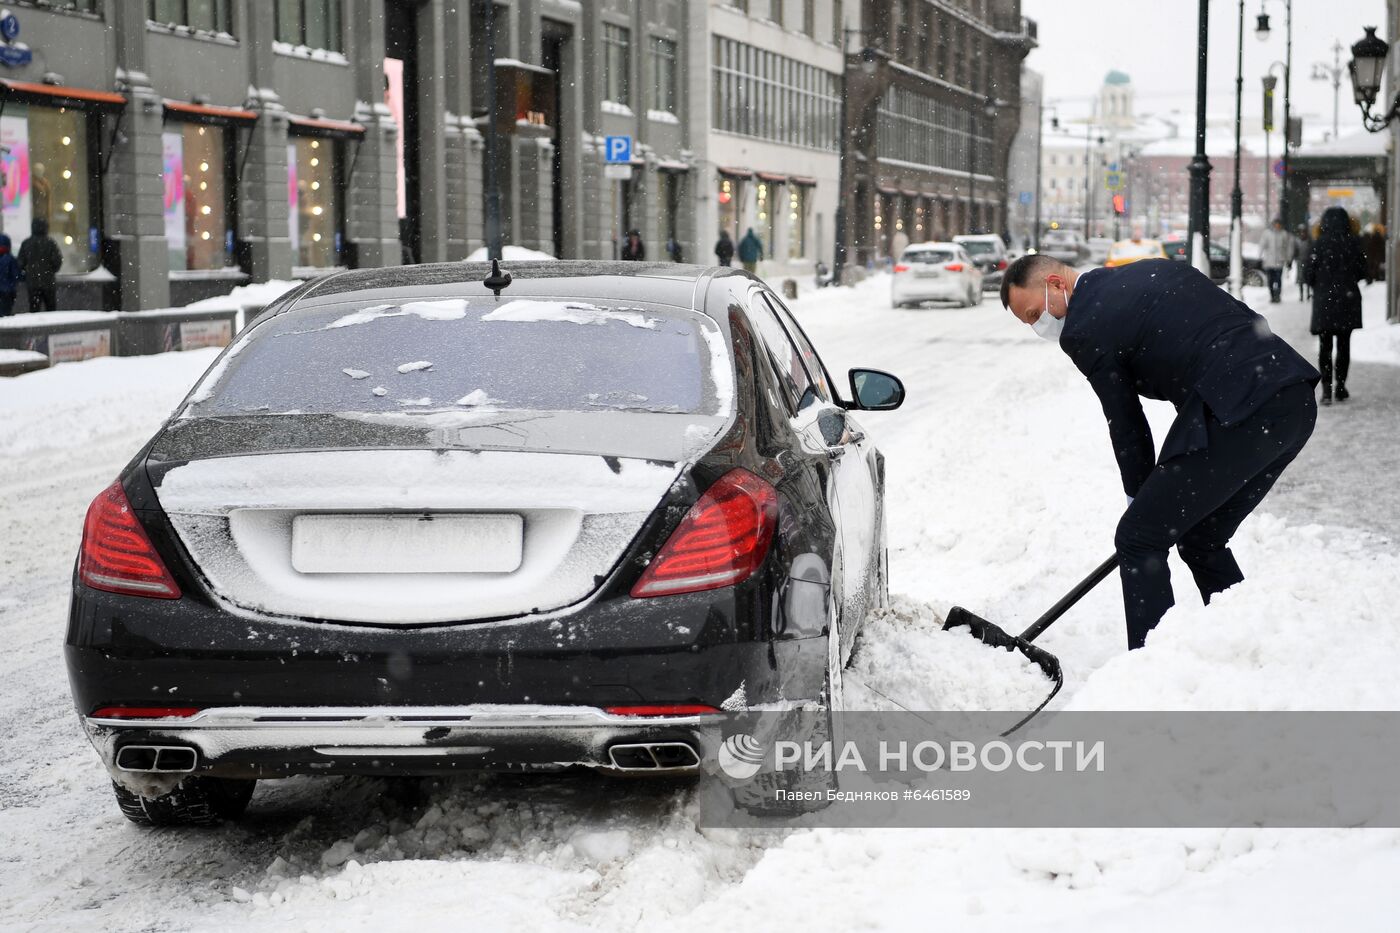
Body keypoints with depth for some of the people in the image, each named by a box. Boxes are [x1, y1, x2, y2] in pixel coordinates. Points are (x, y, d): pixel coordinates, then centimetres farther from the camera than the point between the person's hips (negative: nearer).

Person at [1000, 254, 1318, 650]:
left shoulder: (1082, 331, -1)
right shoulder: (1159, 269, 22)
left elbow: (1124, 422, 6)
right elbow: (1253, 322, 20)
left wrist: (1140, 496, 22)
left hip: (1240, 415, -9)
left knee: (1139, 539, 1)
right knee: (1202, 540, 22)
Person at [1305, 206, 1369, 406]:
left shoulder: (1319, 244, -9)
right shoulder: (1352, 243, -6)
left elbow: (1310, 273, -7)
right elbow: (1363, 272, -1)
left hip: (1324, 301, -1)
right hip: (1348, 300, 1)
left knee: (1325, 346, 4)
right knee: (1344, 345, 12)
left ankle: (1327, 389, -5)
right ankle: (1341, 387, 14)